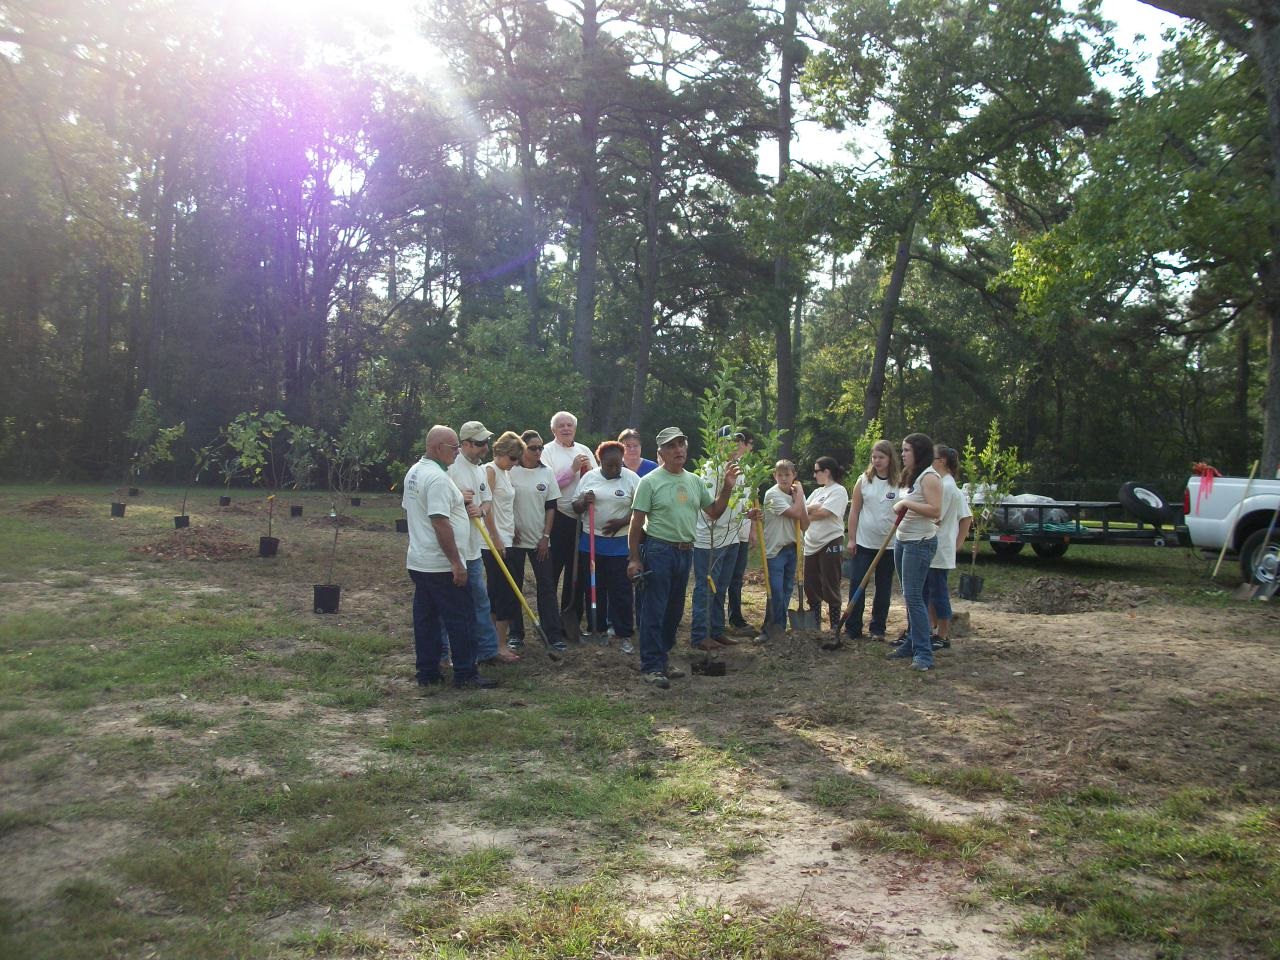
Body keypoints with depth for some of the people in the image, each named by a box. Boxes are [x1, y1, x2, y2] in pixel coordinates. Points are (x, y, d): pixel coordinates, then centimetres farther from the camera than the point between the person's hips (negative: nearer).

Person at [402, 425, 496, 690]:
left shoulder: (413, 472, 12)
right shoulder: (437, 478, -19)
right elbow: (440, 523, -25)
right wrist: (457, 563, -21)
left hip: (417, 562, 10)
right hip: (441, 565, -10)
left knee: (426, 619, 12)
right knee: (461, 619, -1)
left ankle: (428, 673, 17)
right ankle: (466, 674, 4)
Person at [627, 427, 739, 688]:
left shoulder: (694, 481, 11)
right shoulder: (650, 481, -7)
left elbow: (714, 512, 16)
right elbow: (636, 522, -8)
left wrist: (726, 488, 2)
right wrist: (634, 558, -12)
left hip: (685, 551, 7)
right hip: (659, 550, -7)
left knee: (674, 611, 13)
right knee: (654, 611, -5)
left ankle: (661, 660, 25)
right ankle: (651, 666, 0)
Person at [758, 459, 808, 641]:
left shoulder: (797, 495, 7)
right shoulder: (772, 494, -13)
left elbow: (804, 524, -2)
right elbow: (796, 513, -23)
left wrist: (799, 496, -7)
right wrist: (800, 494, -8)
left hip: (792, 549, 6)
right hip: (775, 550, -6)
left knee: (787, 591, 11)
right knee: (776, 594, -9)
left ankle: (779, 629, 21)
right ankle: (770, 630, 2)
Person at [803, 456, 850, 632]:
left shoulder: (838, 490, -6)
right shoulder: (817, 491, 18)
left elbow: (823, 513, -17)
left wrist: (806, 513, -3)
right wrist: (813, 508, -11)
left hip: (830, 543, -8)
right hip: (812, 544, 8)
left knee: (830, 588, -3)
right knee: (811, 587, 10)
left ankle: (835, 628, 6)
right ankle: (815, 626, 21)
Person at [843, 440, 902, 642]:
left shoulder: (900, 483, -2)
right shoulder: (864, 481, 1)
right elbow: (854, 511, 3)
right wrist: (851, 539, -1)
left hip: (889, 544, 0)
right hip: (863, 542, 1)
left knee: (883, 588, 9)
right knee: (856, 585, 0)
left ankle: (878, 629, 20)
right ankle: (852, 629, 8)